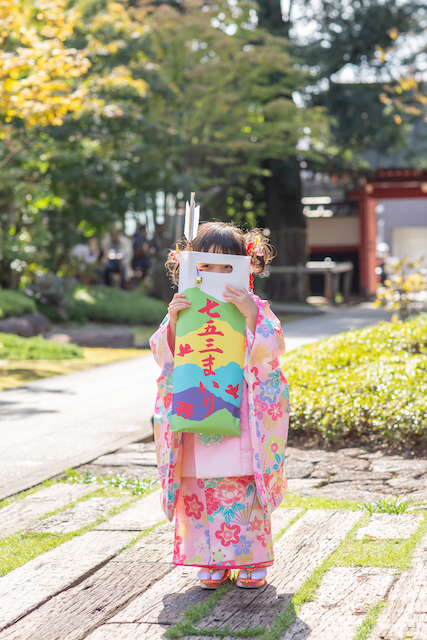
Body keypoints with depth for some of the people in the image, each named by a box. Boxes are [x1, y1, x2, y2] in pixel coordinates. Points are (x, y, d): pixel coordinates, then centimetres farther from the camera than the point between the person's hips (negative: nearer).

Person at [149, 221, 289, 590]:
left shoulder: (254, 307, 1)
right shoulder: (186, 307, 7)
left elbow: (271, 348, -9)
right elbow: (164, 354, 3)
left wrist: (251, 315, -22)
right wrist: (172, 320, -13)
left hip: (240, 416, -2)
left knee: (245, 487, -1)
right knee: (202, 489, 3)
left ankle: (253, 561, 12)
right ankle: (212, 561, 14)